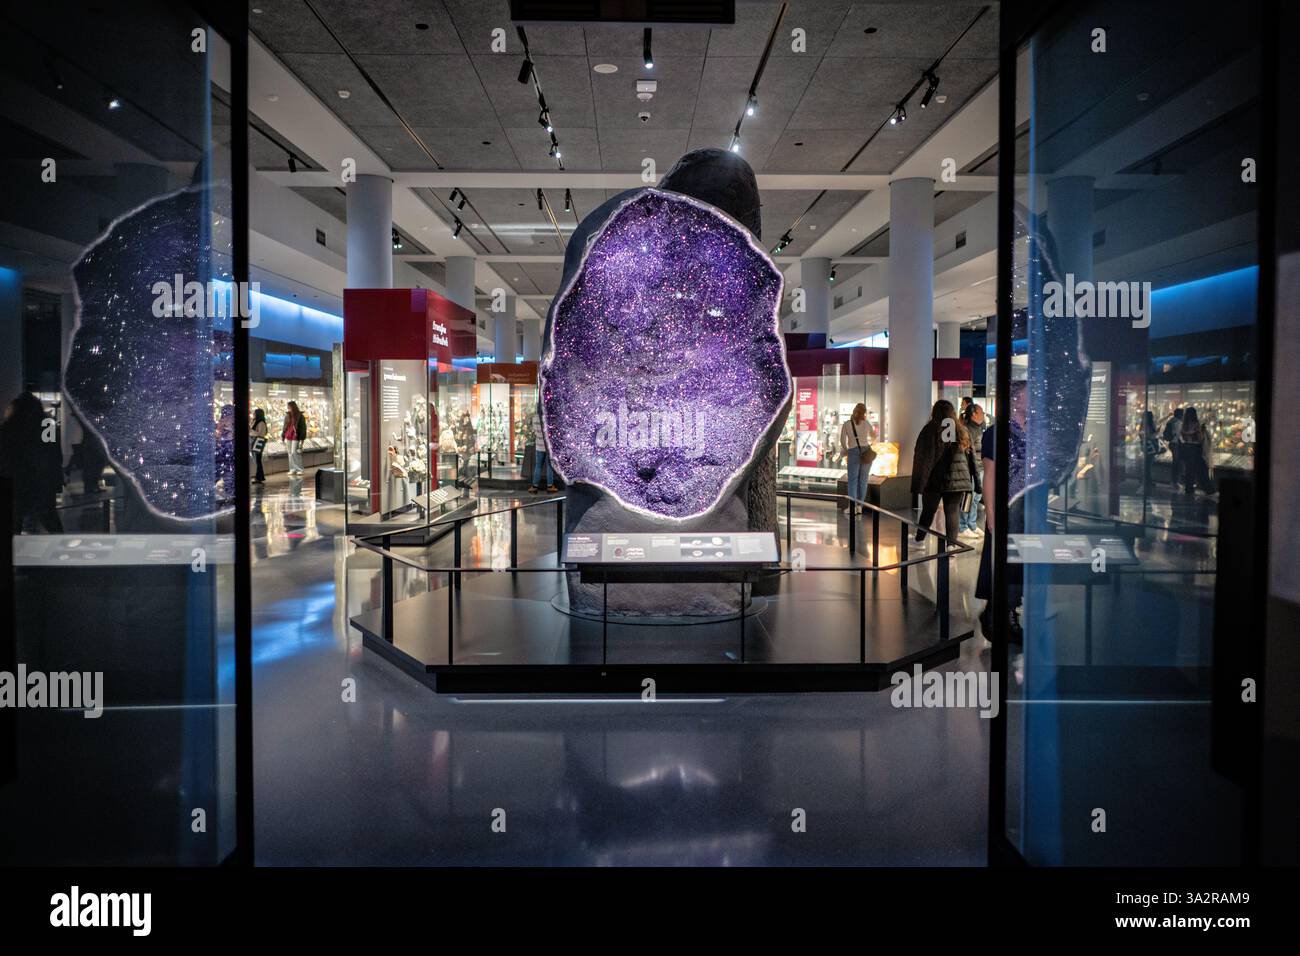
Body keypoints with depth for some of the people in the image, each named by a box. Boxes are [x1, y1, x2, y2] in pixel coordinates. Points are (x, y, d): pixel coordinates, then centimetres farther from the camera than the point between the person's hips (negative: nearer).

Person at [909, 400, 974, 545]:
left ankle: (919, 540, 23)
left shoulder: (930, 430, -7)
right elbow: (969, 458, 9)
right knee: (952, 513, 5)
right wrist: (968, 482, 14)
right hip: (957, 480, 2)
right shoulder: (961, 431, 5)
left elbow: (922, 458, -9)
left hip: (934, 480, -2)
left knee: (928, 511, 12)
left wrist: (918, 484, -8)